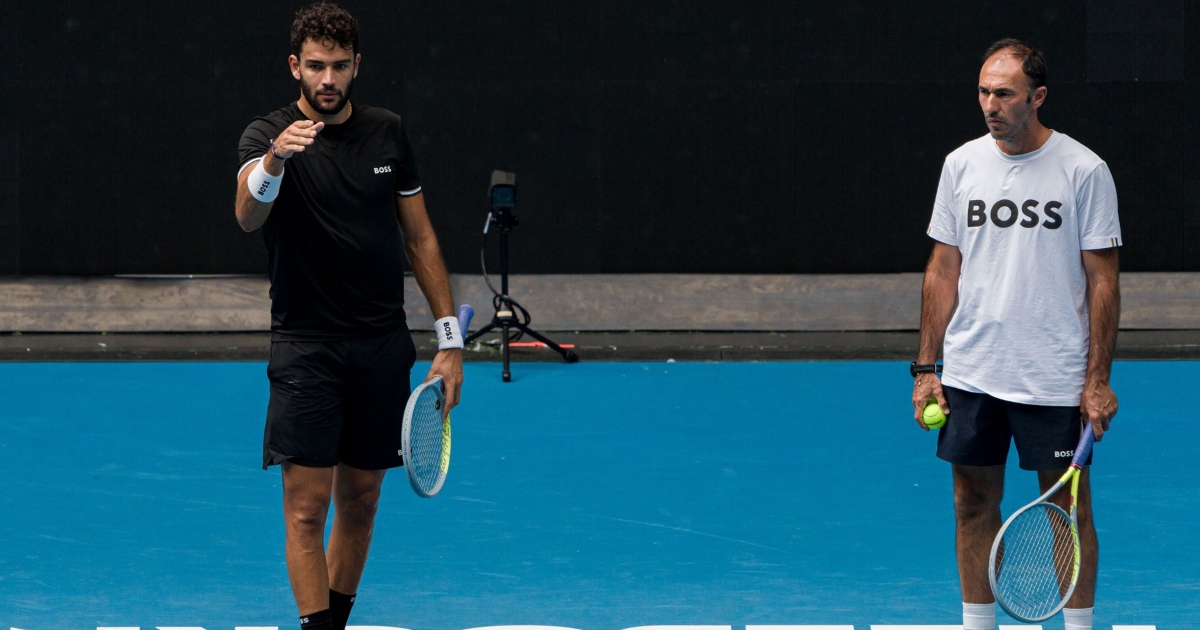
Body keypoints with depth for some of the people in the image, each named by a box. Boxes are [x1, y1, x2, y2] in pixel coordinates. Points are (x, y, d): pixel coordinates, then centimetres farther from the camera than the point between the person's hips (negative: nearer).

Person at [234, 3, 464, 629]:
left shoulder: (388, 133, 6)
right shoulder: (269, 134, -7)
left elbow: (420, 237, 13)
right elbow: (249, 215, -28)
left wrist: (450, 341, 9)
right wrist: (273, 161, -50)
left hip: (382, 345, 4)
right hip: (305, 348, -4)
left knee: (360, 502, 10)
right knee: (307, 508, -10)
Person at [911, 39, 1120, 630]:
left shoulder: (1084, 170, -7)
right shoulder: (962, 165, 3)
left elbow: (1102, 280, -5)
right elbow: (944, 270, 9)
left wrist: (1098, 378, -9)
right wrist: (926, 368, 5)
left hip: (1056, 379, -3)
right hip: (970, 375, 3)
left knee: (1069, 508, 3)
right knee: (974, 504, 9)